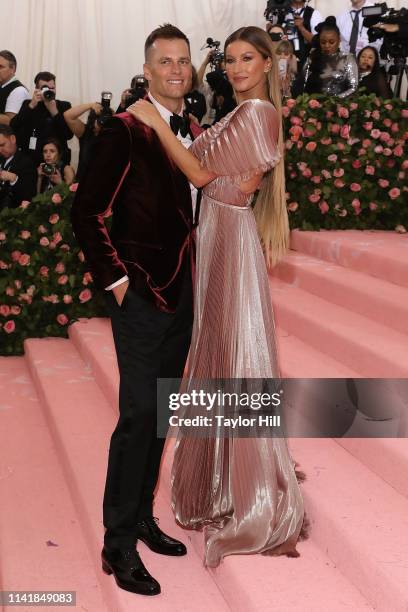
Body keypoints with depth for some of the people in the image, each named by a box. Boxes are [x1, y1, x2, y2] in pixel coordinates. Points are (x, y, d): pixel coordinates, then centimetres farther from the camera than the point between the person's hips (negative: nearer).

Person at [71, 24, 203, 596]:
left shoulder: (195, 132, 12)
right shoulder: (126, 130, -10)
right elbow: (86, 211, -11)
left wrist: (197, 271, 9)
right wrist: (115, 276, -13)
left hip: (183, 292, 7)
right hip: (141, 294, -7)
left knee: (160, 413, 14)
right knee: (139, 414, -6)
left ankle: (142, 516, 29)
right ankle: (119, 544, 7)